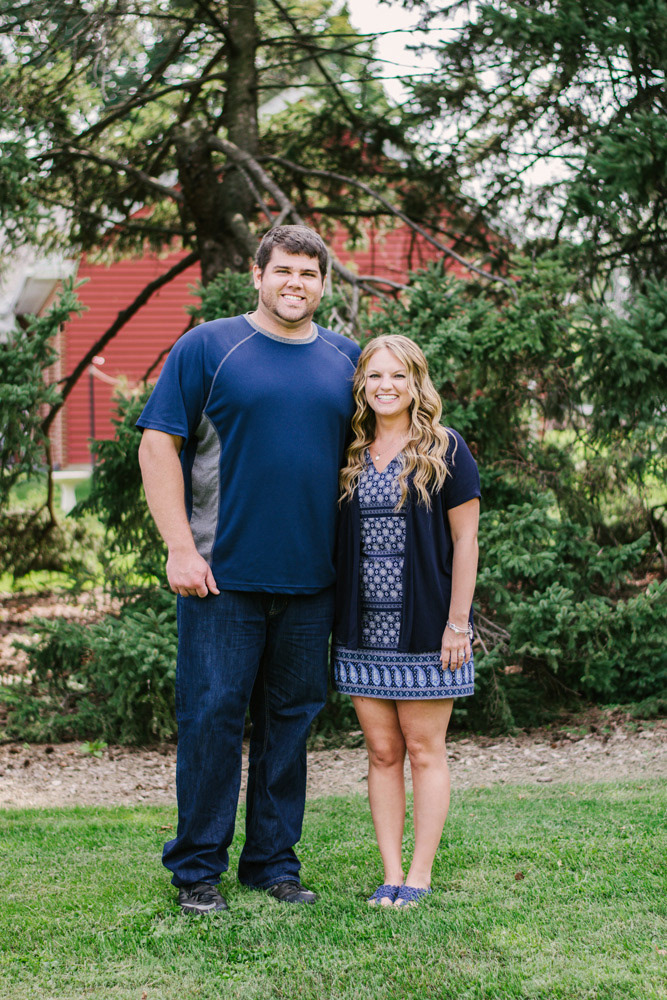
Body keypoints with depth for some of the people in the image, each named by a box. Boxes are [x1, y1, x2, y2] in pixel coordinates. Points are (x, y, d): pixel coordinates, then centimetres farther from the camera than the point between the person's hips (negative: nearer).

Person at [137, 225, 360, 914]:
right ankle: (197, 869, 9)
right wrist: (180, 547, -10)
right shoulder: (207, 348, -1)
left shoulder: (344, 360, 11)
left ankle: (273, 861, 20)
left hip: (310, 577, 4)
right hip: (222, 573, -4)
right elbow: (159, 444, -4)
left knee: (290, 719, 9)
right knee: (211, 715, -1)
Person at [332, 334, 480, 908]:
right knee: (382, 752, 6)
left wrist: (457, 623, -10)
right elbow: (342, 544, 14)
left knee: (424, 749, 2)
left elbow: (465, 541, -4)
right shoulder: (352, 457, 10)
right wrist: (338, 618, 8)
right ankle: (391, 874, 11)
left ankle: (420, 875, 8)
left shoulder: (445, 451, -2)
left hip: (425, 629, -4)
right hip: (365, 630, 4)